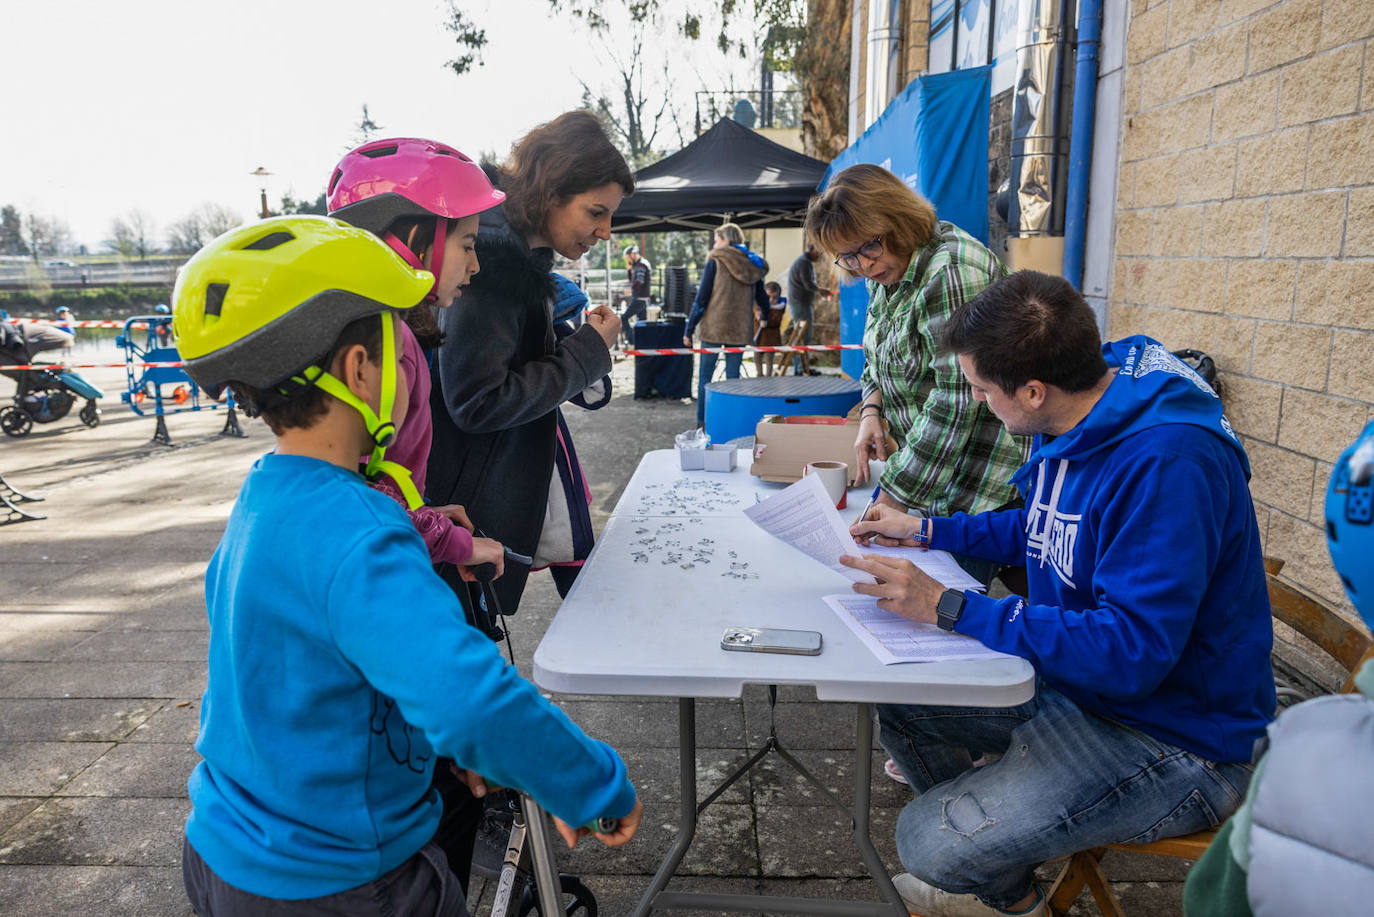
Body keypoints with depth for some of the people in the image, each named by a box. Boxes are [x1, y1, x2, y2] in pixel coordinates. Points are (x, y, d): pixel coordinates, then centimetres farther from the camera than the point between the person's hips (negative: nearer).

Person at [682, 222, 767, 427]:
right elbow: (762, 299, 19)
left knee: (705, 376, 5)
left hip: (713, 328, -4)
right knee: (733, 376, 10)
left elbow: (701, 300, -6)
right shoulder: (753, 266, 9)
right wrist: (763, 316, 41)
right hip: (740, 330, 4)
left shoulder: (715, 262, -4)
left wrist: (688, 330, -1)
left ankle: (702, 423, 4)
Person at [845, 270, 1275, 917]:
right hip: (1071, 677, 9)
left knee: (931, 842, -20)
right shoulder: (1072, 425, 0)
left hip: (1173, 738, -9)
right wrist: (926, 531, 13)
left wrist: (948, 607, -30)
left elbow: (1131, 652, -33)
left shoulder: (1167, 463, -31)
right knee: (900, 702, 9)